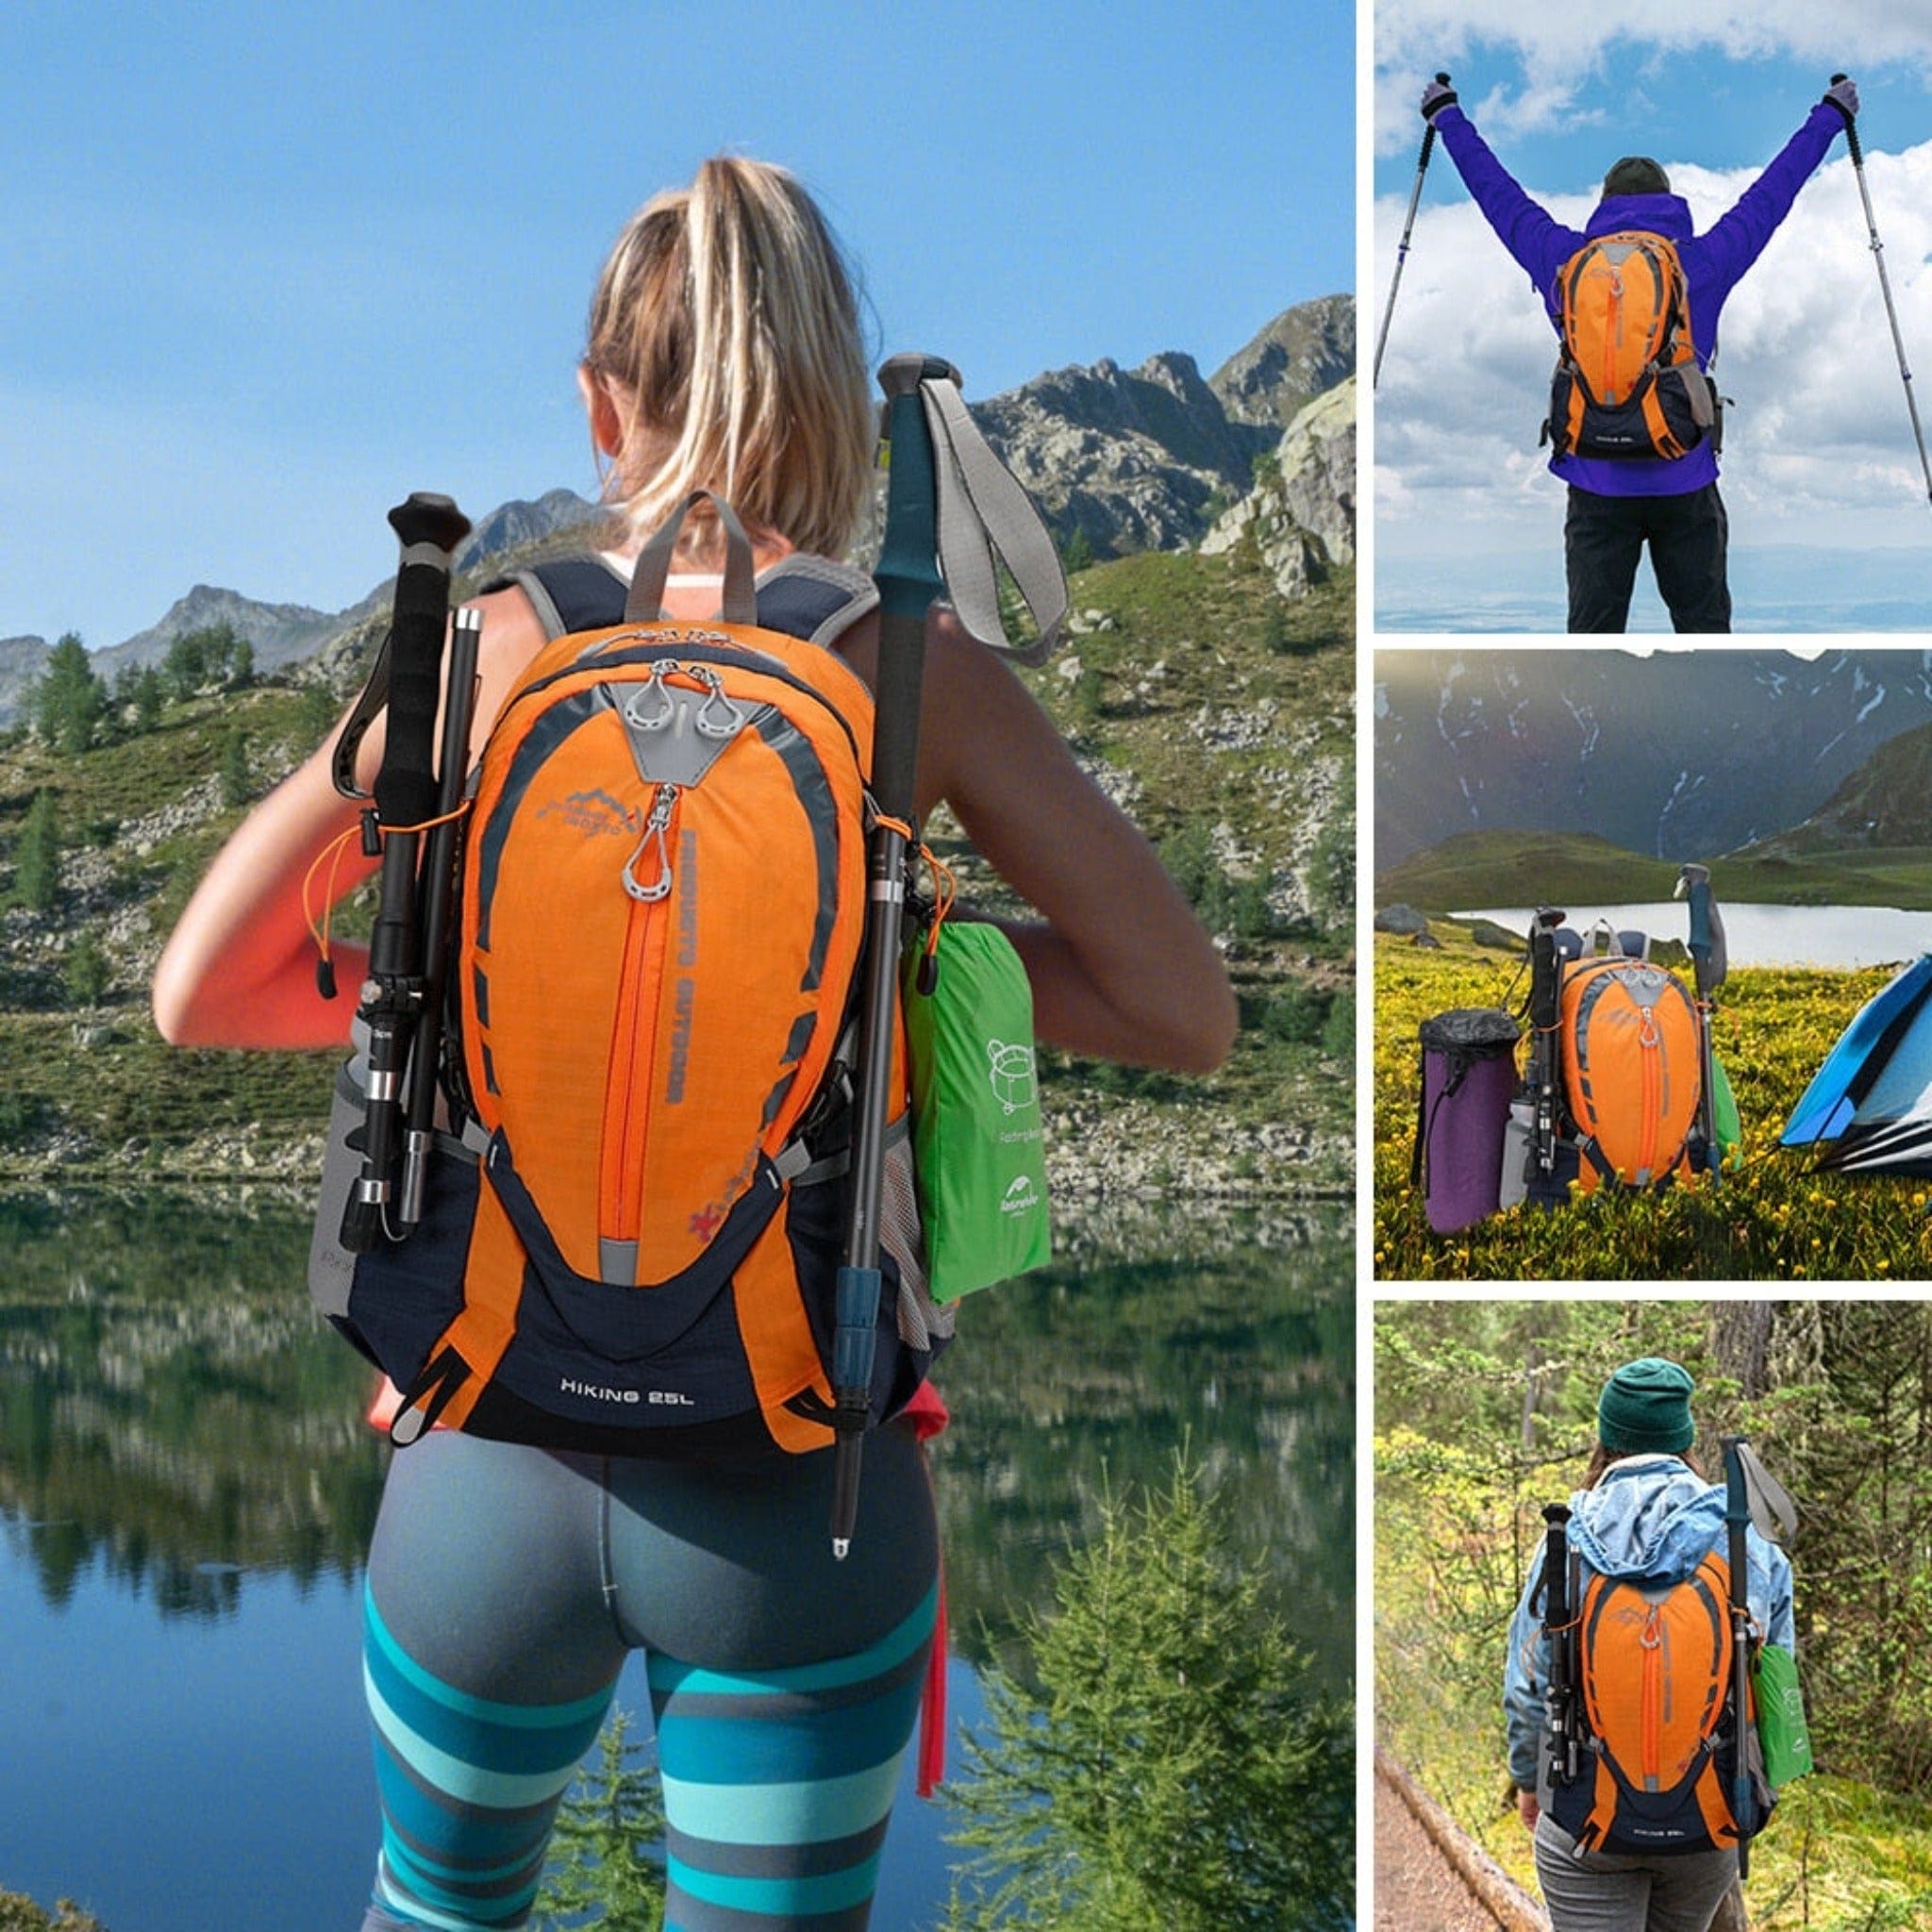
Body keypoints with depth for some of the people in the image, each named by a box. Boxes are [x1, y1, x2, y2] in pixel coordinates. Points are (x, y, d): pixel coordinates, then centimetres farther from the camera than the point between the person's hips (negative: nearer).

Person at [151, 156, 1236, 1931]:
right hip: (799, 1485, -1)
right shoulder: (918, 667, -6)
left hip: (502, 1454, 2)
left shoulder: (491, 648, -3)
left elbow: (200, 991, 0)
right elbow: (1191, 1014, -4)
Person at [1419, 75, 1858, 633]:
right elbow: (1771, 194, 16)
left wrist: (1447, 117, 31)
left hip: (1597, 487, 0)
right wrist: (1830, 117, 31)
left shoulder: (1566, 261, 3)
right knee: (1705, 629, 7)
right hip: (1687, 483, 0)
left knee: (1593, 635, 4)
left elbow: (1499, 194, 16)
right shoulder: (1704, 260, 2)